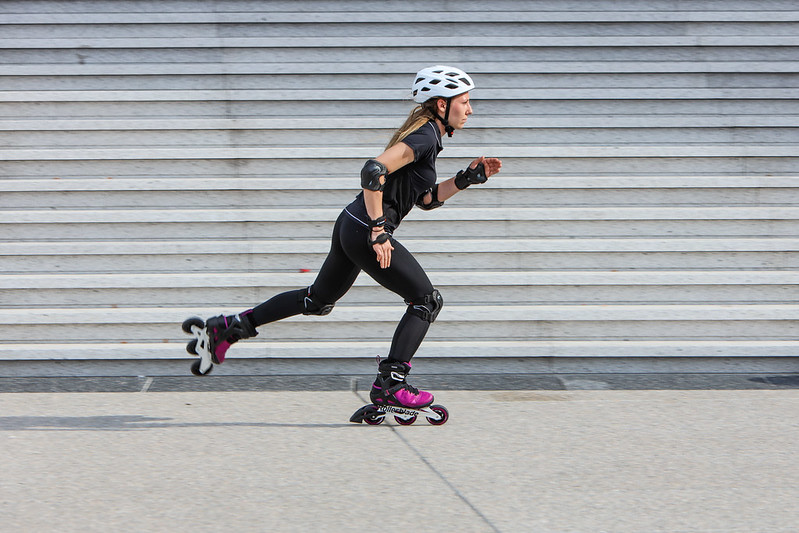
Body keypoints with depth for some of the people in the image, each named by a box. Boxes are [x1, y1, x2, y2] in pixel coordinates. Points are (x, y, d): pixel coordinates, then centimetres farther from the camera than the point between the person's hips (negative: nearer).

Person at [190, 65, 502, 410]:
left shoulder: (425, 135, 16)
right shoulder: (424, 137, -15)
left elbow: (427, 199, 23)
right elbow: (373, 170, -29)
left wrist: (468, 178, 13)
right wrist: (378, 230, -27)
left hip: (351, 226, 10)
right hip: (364, 232, -10)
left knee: (318, 301, 23)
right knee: (426, 301, -1)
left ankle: (228, 327, 26)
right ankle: (389, 385, -2)